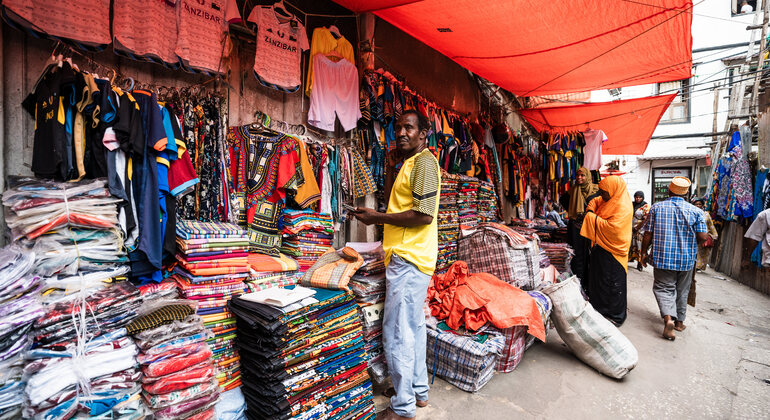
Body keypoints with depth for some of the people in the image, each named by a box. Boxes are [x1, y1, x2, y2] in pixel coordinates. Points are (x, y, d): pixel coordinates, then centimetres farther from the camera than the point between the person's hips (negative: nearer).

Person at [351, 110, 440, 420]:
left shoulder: (424, 161, -12)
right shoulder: (411, 163, 19)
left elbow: (424, 215, -21)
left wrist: (378, 218, -15)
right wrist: (379, 216, 12)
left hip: (408, 260, -11)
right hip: (409, 257, 11)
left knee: (397, 334, -2)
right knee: (413, 328, 19)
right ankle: (418, 390, 35)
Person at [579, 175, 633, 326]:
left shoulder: (623, 207, -19)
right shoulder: (608, 200, 6)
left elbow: (611, 227, -28)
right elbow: (595, 201, 24)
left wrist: (592, 218, -19)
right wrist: (590, 210, 2)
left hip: (612, 252, -9)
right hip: (601, 247, 9)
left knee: (613, 284, 2)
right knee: (598, 279, 17)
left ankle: (615, 316, 16)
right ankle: (600, 309, 31)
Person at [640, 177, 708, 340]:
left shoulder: (656, 208, -5)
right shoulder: (695, 211, -4)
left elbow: (648, 234, -5)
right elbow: (702, 237, -7)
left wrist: (644, 253, 6)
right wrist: (690, 243, 15)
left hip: (663, 258, -2)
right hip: (686, 260, 2)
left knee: (663, 288, 4)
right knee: (682, 290, 17)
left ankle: (668, 318, -18)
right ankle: (679, 321, 29)